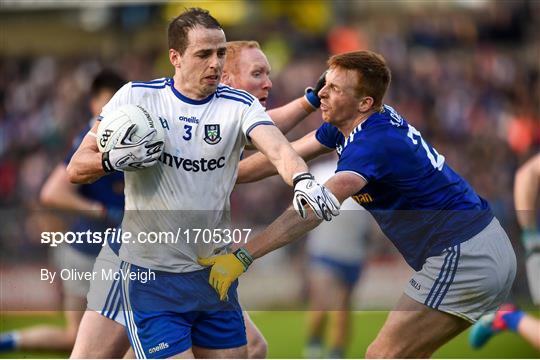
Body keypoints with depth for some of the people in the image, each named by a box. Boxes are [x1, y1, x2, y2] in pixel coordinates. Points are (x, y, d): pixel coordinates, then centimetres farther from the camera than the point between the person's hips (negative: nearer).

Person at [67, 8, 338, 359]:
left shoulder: (239, 105, -1)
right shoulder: (136, 96, -3)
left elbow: (279, 149, -21)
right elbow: (77, 168, 1)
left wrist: (303, 180, -42)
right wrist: (115, 160, -21)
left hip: (215, 273, 3)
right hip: (151, 277, -3)